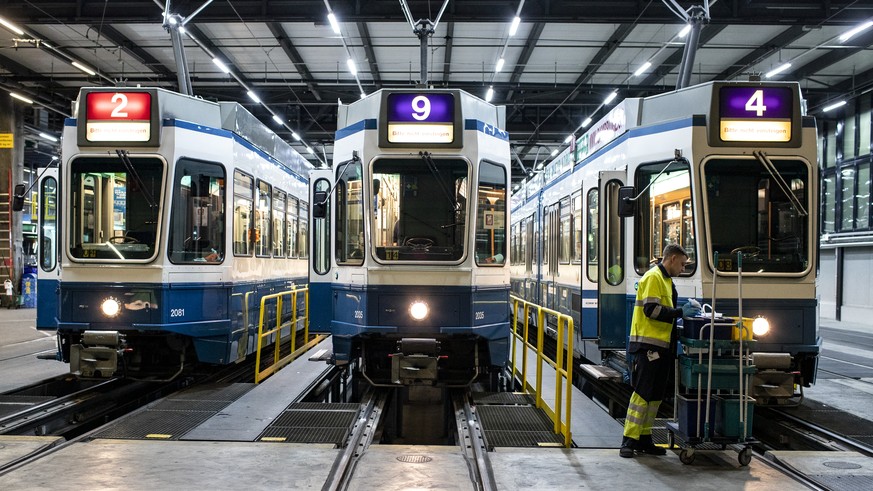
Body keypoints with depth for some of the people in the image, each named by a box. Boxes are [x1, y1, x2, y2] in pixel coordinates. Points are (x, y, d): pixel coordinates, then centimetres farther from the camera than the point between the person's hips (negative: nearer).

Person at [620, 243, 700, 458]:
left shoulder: (665, 280, 21)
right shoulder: (653, 277, -10)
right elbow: (652, 309, -19)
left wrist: (684, 311, 12)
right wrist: (680, 312, -15)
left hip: (661, 345, 10)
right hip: (648, 345, -10)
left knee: (655, 395, 11)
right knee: (642, 392, -8)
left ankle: (644, 440, 17)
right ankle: (629, 440, -3)